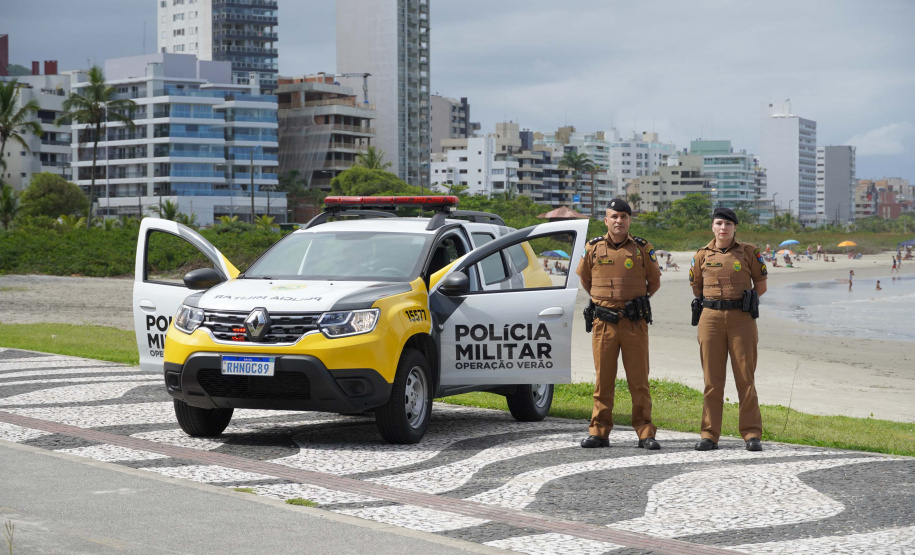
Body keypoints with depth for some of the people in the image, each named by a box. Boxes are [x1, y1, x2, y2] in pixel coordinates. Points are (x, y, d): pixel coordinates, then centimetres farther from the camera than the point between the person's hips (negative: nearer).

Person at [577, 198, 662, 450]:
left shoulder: (643, 249, 3)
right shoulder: (593, 248, 6)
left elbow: (654, 282, 14)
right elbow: (584, 279, 21)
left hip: (635, 323, -1)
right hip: (604, 323, 1)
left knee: (639, 380, 0)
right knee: (603, 379, 4)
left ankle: (645, 434, 5)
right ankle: (599, 433, 10)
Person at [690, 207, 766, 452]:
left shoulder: (749, 252, 3)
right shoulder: (702, 255, 7)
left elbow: (761, 286, 11)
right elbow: (696, 287, 20)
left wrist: (740, 302, 10)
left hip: (741, 320, -1)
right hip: (711, 319, 1)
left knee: (746, 378, -1)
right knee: (712, 379, 3)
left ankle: (752, 435, 4)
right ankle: (710, 435, 7)